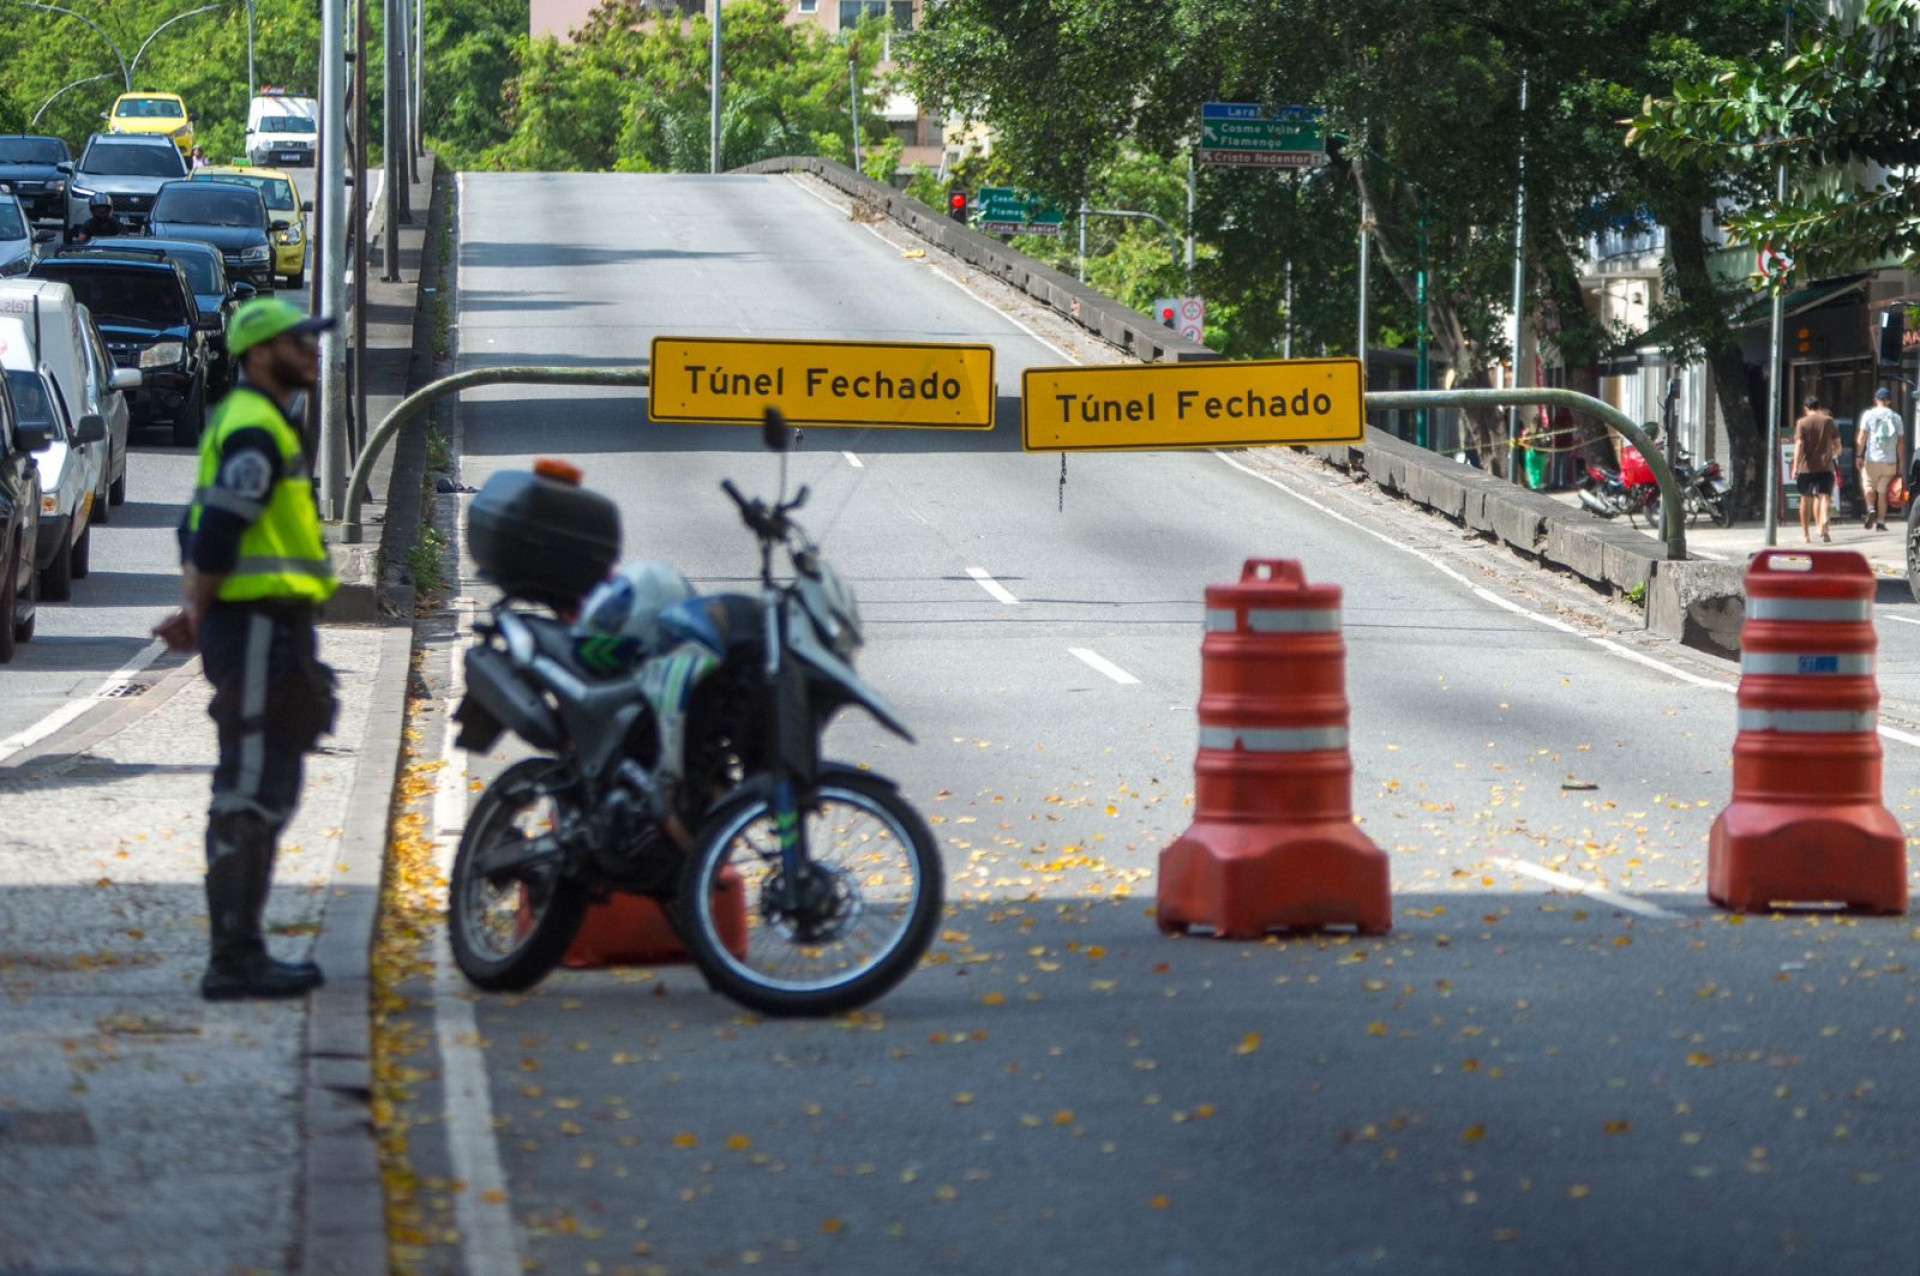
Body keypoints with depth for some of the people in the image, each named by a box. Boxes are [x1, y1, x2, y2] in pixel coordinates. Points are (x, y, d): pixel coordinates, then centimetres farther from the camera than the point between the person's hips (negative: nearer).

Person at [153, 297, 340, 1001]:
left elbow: (203, 529, 20)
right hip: (259, 626, -11)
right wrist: (200, 615, -8)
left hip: (270, 631, 11)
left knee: (263, 794, 14)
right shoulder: (255, 430, -14)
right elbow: (216, 532, -20)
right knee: (249, 792, -11)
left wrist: (195, 611, 8)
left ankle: (241, 949, 19)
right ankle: (234, 958, -12)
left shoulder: (239, 424, 20)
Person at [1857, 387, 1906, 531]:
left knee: (1868, 487, 11)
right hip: (1890, 461, 2)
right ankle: (1881, 520, 5)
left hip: (1872, 460, -2)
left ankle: (1871, 509, -13)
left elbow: (1862, 437, -7)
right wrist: (1902, 464, 9)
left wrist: (1859, 455, 0)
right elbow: (1901, 442, 5)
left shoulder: (1869, 415, -2)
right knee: (1883, 490, 8)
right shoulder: (1896, 418, 5)